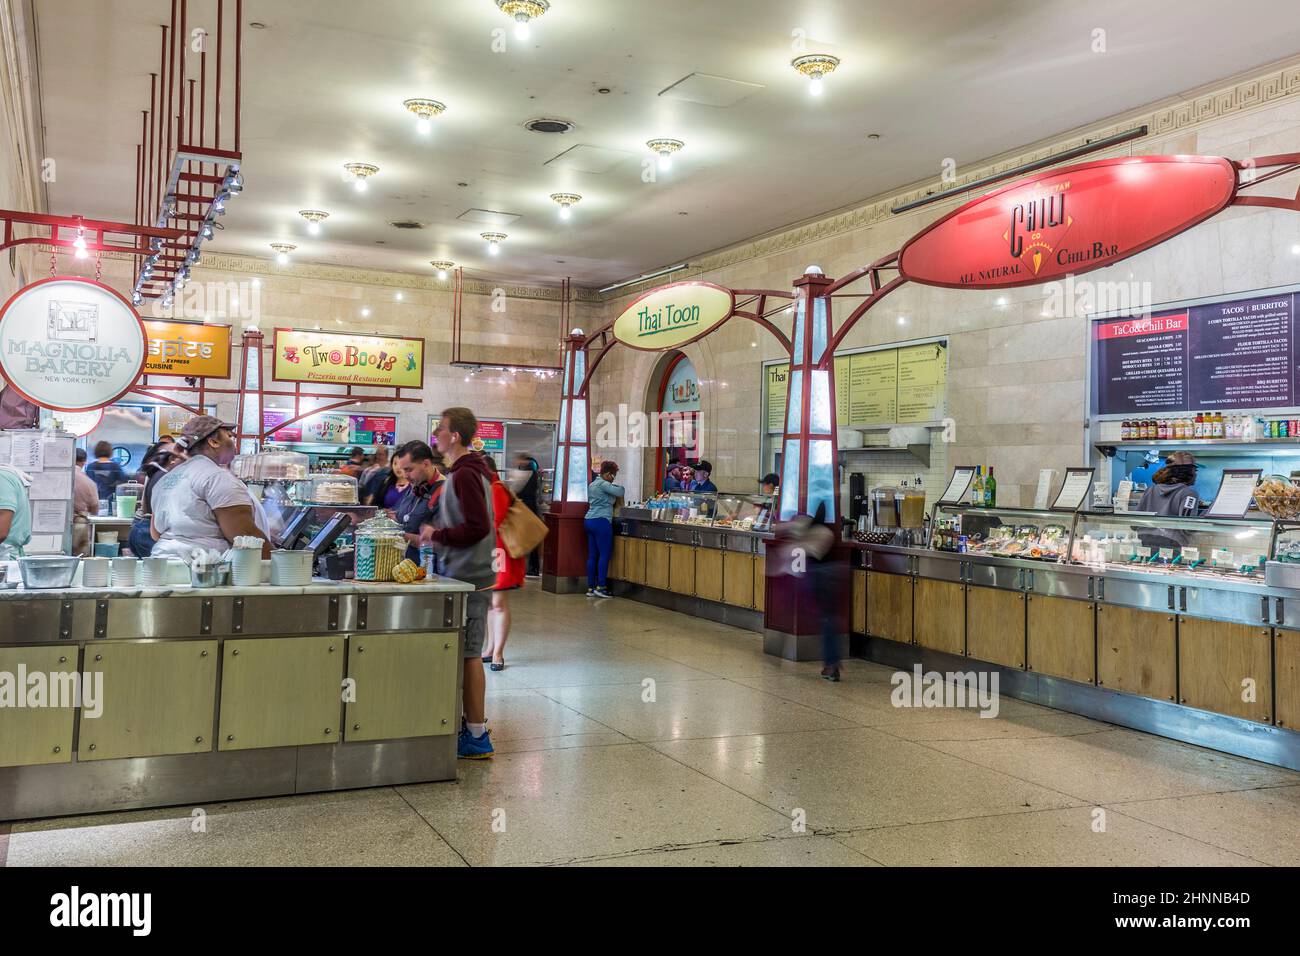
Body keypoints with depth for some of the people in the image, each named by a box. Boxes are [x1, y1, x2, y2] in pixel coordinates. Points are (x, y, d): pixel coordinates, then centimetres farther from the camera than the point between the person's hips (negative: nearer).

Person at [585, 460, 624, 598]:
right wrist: (619, 486, 6)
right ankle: (600, 587, -8)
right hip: (601, 521, -10)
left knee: (592, 555, 8)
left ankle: (590, 588, 8)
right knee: (605, 554, -6)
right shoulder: (603, 484, -11)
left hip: (589, 520, 10)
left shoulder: (592, 485, 19)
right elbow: (620, 492, -17)